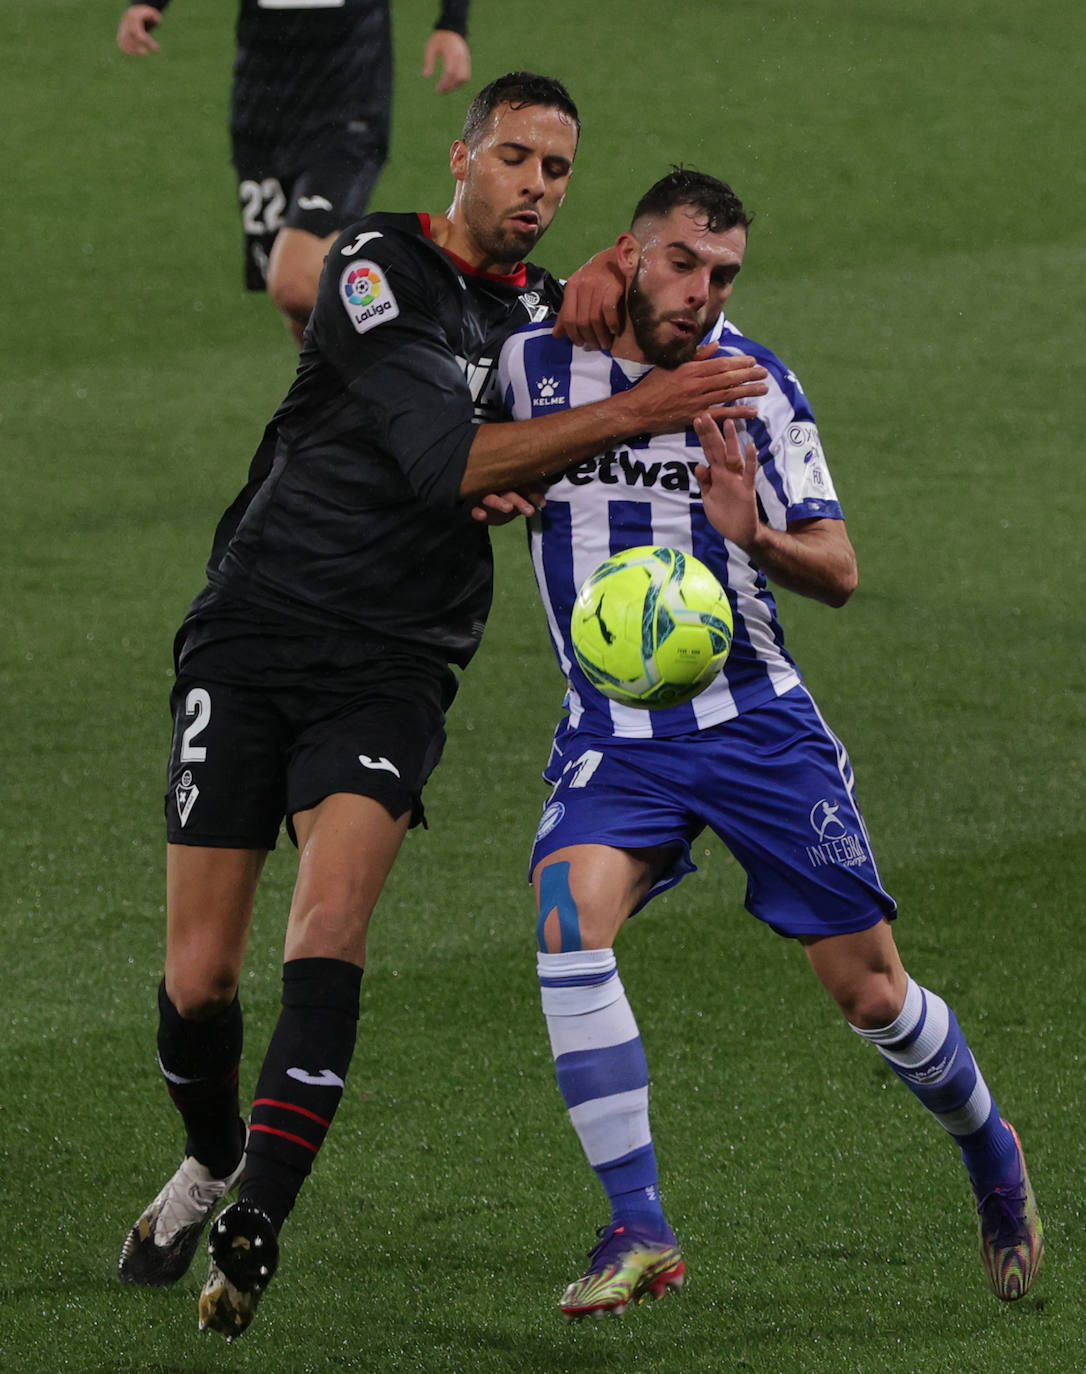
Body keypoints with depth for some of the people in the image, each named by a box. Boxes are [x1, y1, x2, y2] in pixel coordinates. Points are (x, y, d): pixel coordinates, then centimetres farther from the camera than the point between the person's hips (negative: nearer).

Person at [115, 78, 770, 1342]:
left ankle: (256, 1227, -23)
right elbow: (441, 456, -21)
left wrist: (512, 481, -3)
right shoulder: (375, 268, -10)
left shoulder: (543, 313, 10)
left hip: (392, 668, 3)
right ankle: (213, 1160, 29)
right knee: (198, 979, -1)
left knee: (329, 924, -22)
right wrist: (630, 412, -26)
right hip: (249, 641, -3)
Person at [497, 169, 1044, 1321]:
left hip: (755, 723, 0)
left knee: (868, 990, 2)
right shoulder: (535, 363, -4)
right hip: (612, 736, 0)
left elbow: (839, 574, -4)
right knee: (571, 917, -28)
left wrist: (758, 538, -26)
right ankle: (638, 1230, -22)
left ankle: (990, 1153, 33)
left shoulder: (755, 385, -4)